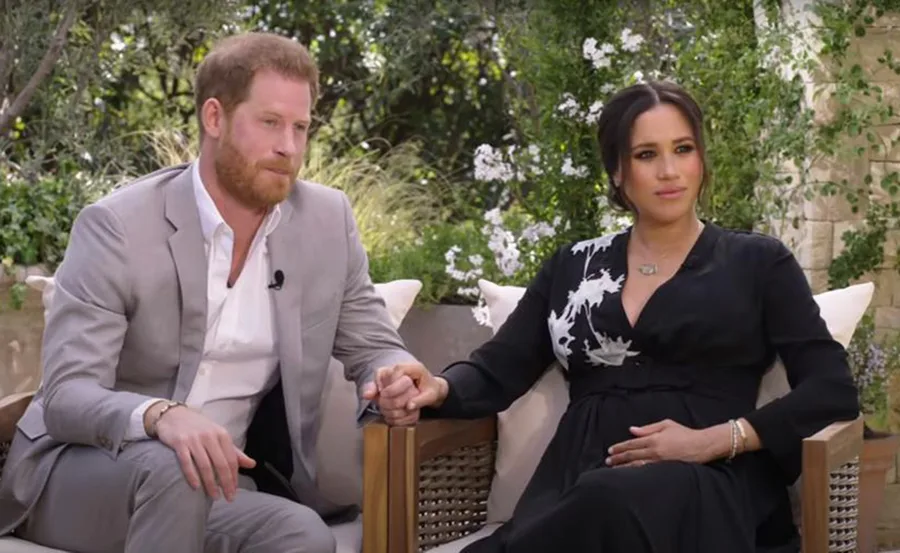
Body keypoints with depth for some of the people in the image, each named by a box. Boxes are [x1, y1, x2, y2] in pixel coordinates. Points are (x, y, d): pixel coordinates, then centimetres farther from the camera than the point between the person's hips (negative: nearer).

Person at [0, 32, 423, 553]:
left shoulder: (328, 221, -1)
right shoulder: (117, 227, -15)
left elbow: (377, 348, 8)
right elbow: (67, 396, -20)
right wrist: (159, 416, -43)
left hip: (216, 481, 4)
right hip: (77, 473, -3)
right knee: (168, 469, -37)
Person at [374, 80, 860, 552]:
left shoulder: (758, 263, 13)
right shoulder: (573, 267, 22)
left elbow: (833, 390, 4)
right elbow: (499, 370, 14)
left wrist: (712, 442, -9)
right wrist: (437, 389, -10)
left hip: (705, 487, -2)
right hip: (575, 488, 2)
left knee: (613, 505, -39)